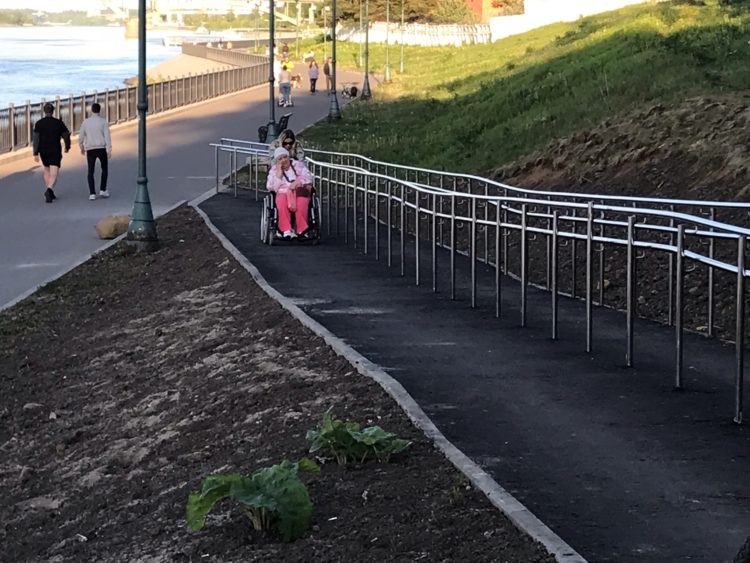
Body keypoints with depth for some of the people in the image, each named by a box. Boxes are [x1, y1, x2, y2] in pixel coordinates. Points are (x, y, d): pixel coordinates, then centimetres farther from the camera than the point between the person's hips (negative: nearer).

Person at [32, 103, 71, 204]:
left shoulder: (39, 123, -4)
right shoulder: (59, 123, -5)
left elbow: (36, 139, -10)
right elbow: (66, 136, -2)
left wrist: (35, 153, -11)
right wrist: (67, 147, 17)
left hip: (43, 152, 2)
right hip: (55, 152, -2)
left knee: (47, 171, 23)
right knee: (53, 175, -6)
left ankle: (50, 194, 26)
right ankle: (49, 190, -34)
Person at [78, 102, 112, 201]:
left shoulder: (86, 122, 2)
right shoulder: (103, 121, -4)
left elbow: (81, 136, 7)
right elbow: (107, 136, -12)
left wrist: (82, 148, 23)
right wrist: (109, 150, -11)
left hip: (90, 150, 1)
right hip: (102, 148, -1)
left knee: (91, 171, 6)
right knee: (104, 168, 18)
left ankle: (92, 193, -3)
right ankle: (103, 190, 12)